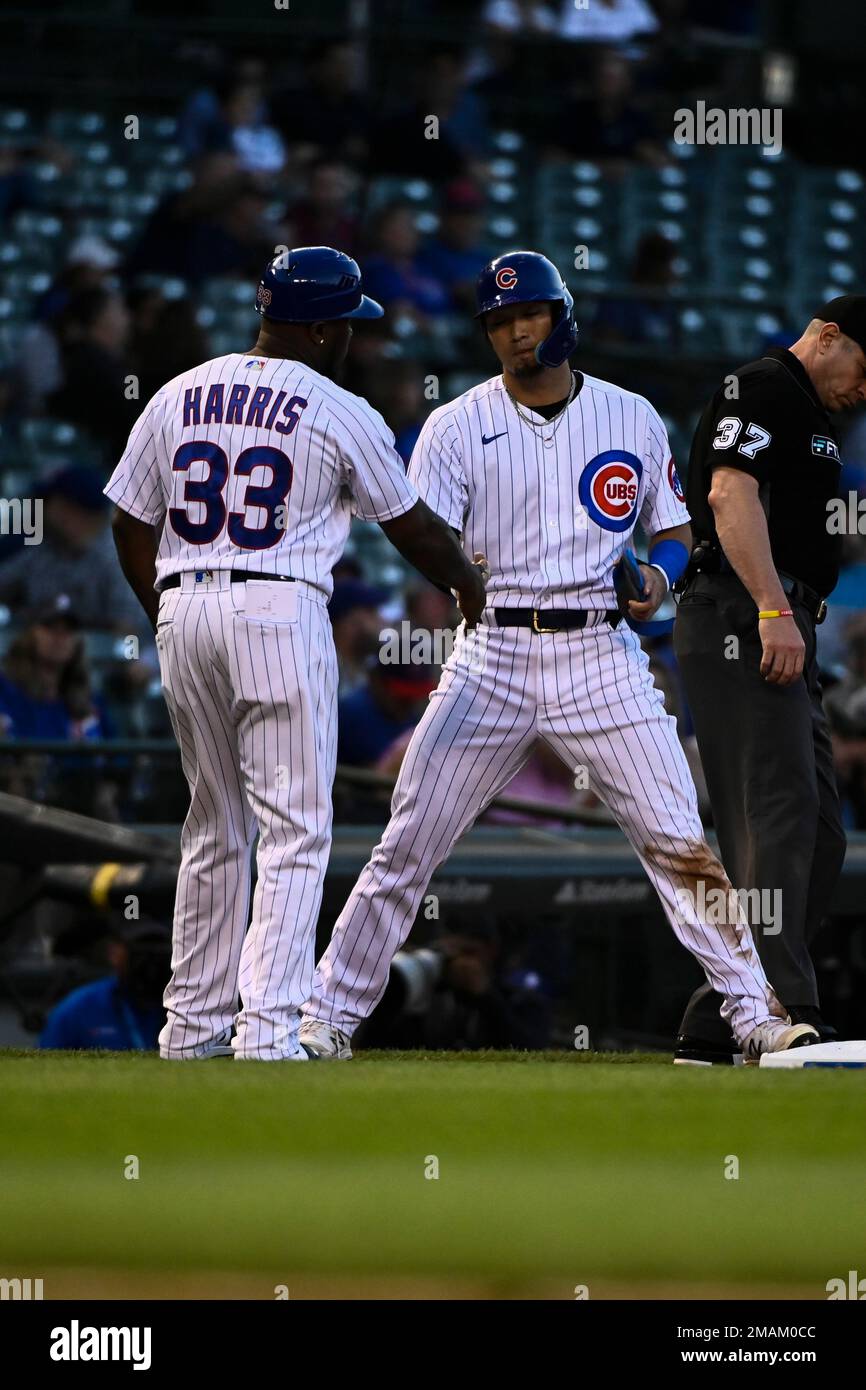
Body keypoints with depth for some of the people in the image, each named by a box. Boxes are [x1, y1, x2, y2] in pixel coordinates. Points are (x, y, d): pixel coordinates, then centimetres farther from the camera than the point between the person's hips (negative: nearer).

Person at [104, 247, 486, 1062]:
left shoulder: (176, 398, 10)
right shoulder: (340, 414, -3)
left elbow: (131, 527, 12)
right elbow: (411, 527, 8)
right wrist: (471, 587, 25)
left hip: (182, 608, 5)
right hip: (281, 610, -5)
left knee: (214, 827, 17)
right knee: (293, 828, -2)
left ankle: (193, 1022, 20)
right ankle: (267, 1026, -11)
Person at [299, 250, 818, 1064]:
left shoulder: (632, 420, 9)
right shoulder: (456, 427, 3)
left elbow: (673, 531, 16)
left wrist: (659, 576, -6)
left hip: (601, 656, 1)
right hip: (492, 654, -1)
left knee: (682, 843, -6)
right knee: (408, 845, -3)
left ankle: (755, 1015, 1)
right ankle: (326, 1018, 6)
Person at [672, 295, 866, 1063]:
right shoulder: (762, 388, -4)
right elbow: (731, 491, -19)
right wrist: (773, 610, -27)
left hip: (782, 629, 10)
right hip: (738, 621, -10)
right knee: (782, 811, -19)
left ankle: (716, 1026, 8)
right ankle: (783, 1013, -28)